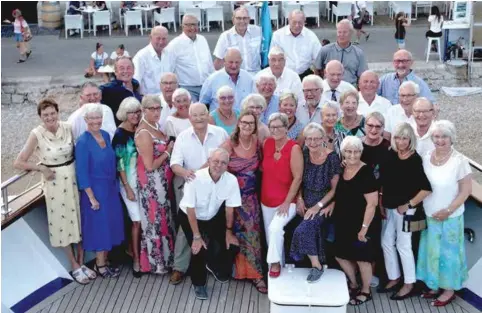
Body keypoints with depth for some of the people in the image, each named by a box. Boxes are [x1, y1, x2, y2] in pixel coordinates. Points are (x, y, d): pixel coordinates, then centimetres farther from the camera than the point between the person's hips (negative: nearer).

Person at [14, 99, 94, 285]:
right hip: (54, 181, -4)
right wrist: (42, 169, -14)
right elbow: (18, 163, -11)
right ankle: (74, 266, 21)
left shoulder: (67, 128, -5)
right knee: (63, 222, 8)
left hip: (73, 177, 4)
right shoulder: (37, 134, -15)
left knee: (79, 219, 11)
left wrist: (80, 171, -2)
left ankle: (81, 262, 27)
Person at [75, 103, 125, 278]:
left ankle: (104, 261, 28)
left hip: (110, 188, 7)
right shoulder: (83, 142, -17)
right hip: (95, 190, -7)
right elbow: (82, 173, -17)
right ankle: (100, 265, 18)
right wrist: (92, 197, -18)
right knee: (99, 225, 3)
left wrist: (115, 186, 13)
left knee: (111, 224, 13)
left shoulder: (105, 135, 4)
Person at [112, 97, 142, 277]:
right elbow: (119, 163, -11)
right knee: (138, 220, -3)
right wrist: (127, 187, -13)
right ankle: (136, 259, 10)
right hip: (129, 181, -5)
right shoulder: (120, 134, -11)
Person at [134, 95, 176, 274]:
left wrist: (168, 149, 0)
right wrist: (168, 151, -14)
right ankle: (156, 263, 19)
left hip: (162, 181, 9)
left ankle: (163, 258, 33)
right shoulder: (144, 132, -22)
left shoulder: (155, 127, 5)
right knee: (156, 220, 4)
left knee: (163, 218, 19)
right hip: (151, 183, -9)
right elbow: (150, 165, -23)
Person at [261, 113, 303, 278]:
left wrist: (287, 202, -16)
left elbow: (298, 177, -15)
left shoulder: (294, 148, -15)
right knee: (270, 235, 12)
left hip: (286, 201, -6)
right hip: (266, 200, 6)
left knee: (275, 228, -25)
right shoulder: (267, 143, 1)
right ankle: (278, 263, 31)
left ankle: (275, 262, -5)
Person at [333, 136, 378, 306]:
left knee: (361, 258, 7)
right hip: (343, 223, 7)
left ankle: (365, 291, 27)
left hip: (359, 225, -7)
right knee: (341, 255, 15)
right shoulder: (341, 169, 1)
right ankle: (353, 285, 37)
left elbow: (371, 203, -19)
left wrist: (364, 227, -20)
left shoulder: (366, 172, -19)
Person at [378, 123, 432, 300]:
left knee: (403, 245, 1)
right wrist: (381, 202, 4)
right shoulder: (390, 155, 3)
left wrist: (409, 204, -13)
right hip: (388, 207, 7)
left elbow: (427, 189, -19)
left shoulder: (415, 160, -15)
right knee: (386, 243, 13)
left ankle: (409, 284, 15)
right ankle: (394, 279, 29)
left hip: (404, 209, -7)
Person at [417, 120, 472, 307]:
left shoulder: (459, 160, -16)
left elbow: (466, 190, -13)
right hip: (429, 215, 5)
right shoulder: (426, 158, -1)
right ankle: (434, 285, 32)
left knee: (449, 252, 9)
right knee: (432, 251, 16)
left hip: (450, 217, -5)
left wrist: (448, 210, -15)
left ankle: (449, 290, 23)